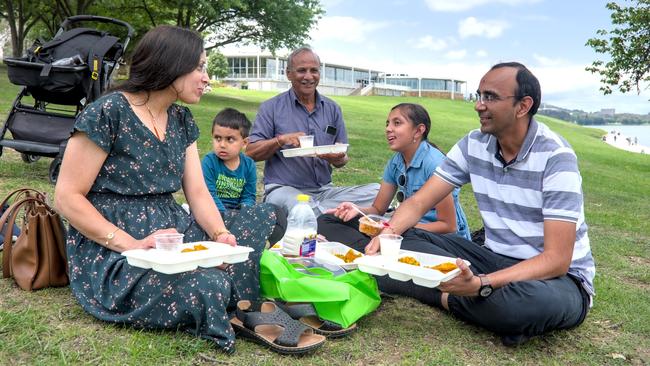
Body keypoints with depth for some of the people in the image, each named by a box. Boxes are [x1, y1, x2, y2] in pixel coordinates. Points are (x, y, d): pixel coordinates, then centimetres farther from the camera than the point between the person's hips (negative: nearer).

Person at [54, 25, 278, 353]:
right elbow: (67, 197, -12)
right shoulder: (108, 113, -12)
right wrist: (132, 245, -24)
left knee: (261, 220, -10)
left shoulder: (181, 120, 10)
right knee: (206, 287, -34)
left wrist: (221, 235, -14)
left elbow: (197, 192, 7)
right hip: (110, 249, -7)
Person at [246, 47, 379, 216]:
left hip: (325, 190, 5)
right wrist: (280, 140, -17)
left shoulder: (332, 109, 14)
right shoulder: (271, 107, 5)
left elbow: (343, 159, 15)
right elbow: (250, 153, -1)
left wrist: (339, 159, -10)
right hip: (284, 189, -5)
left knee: (378, 190, -21)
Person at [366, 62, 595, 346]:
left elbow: (557, 259, -24)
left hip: (560, 277, -4)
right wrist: (387, 234, -25)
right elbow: (418, 203, -3)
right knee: (404, 241, -12)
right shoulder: (473, 145, -2)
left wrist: (481, 285, -38)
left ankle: (449, 298, -14)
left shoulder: (556, 157, -19)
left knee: (533, 300, -40)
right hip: (496, 259, 4)